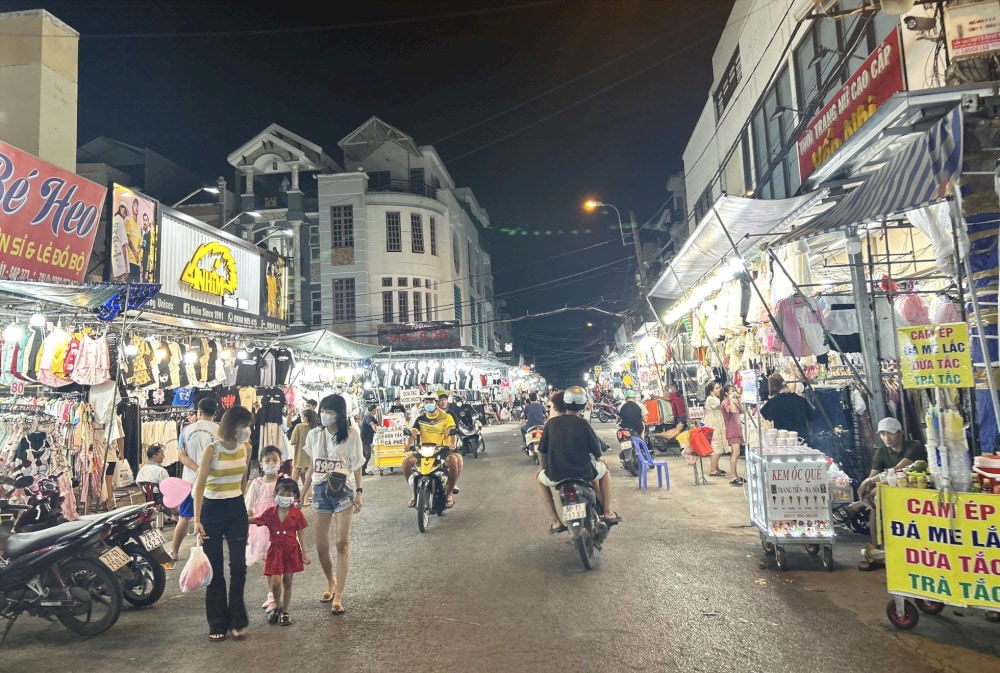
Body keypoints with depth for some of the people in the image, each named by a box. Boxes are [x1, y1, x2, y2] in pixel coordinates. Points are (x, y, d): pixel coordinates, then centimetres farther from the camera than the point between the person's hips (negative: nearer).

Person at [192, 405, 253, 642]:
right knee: (215, 570, 4)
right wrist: (197, 520, -21)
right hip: (212, 509, -4)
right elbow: (199, 486, -15)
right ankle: (217, 625, 16)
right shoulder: (212, 450, -14)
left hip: (237, 509, 4)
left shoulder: (245, 448, 0)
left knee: (238, 566, 1)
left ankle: (237, 622, 14)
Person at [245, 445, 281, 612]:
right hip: (261, 527, 2)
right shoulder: (256, 484, 0)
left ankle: (275, 598, 5)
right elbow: (249, 510, 2)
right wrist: (245, 531, -3)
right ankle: (271, 595, 26)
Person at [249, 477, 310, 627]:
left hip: (291, 551, 0)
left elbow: (300, 533, -2)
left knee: (287, 582, 9)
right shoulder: (270, 512, -2)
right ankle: (277, 605, 23)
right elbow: (254, 520, 5)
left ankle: (285, 611, 24)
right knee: (275, 582, -6)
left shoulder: (296, 513, -6)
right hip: (275, 550, 0)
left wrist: (304, 553, -4)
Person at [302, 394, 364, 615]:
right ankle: (331, 583, 34)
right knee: (321, 545, 8)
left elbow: (356, 466, -1)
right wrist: (304, 492, 12)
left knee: (342, 543, 0)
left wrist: (358, 492, -5)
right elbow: (311, 466, 12)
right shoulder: (314, 435, 4)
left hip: (343, 490, -3)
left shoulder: (351, 434, -6)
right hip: (320, 490, 4)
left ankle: (339, 596, 6)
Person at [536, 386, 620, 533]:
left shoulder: (551, 423, -2)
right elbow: (597, 452, 0)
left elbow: (542, 451, 7)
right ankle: (608, 513, 26)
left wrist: (543, 468, 26)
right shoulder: (583, 424, -8)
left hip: (556, 475, 1)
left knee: (540, 478, 32)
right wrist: (596, 459, 24)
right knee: (604, 469, 29)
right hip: (584, 473, -1)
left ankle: (555, 521, 20)